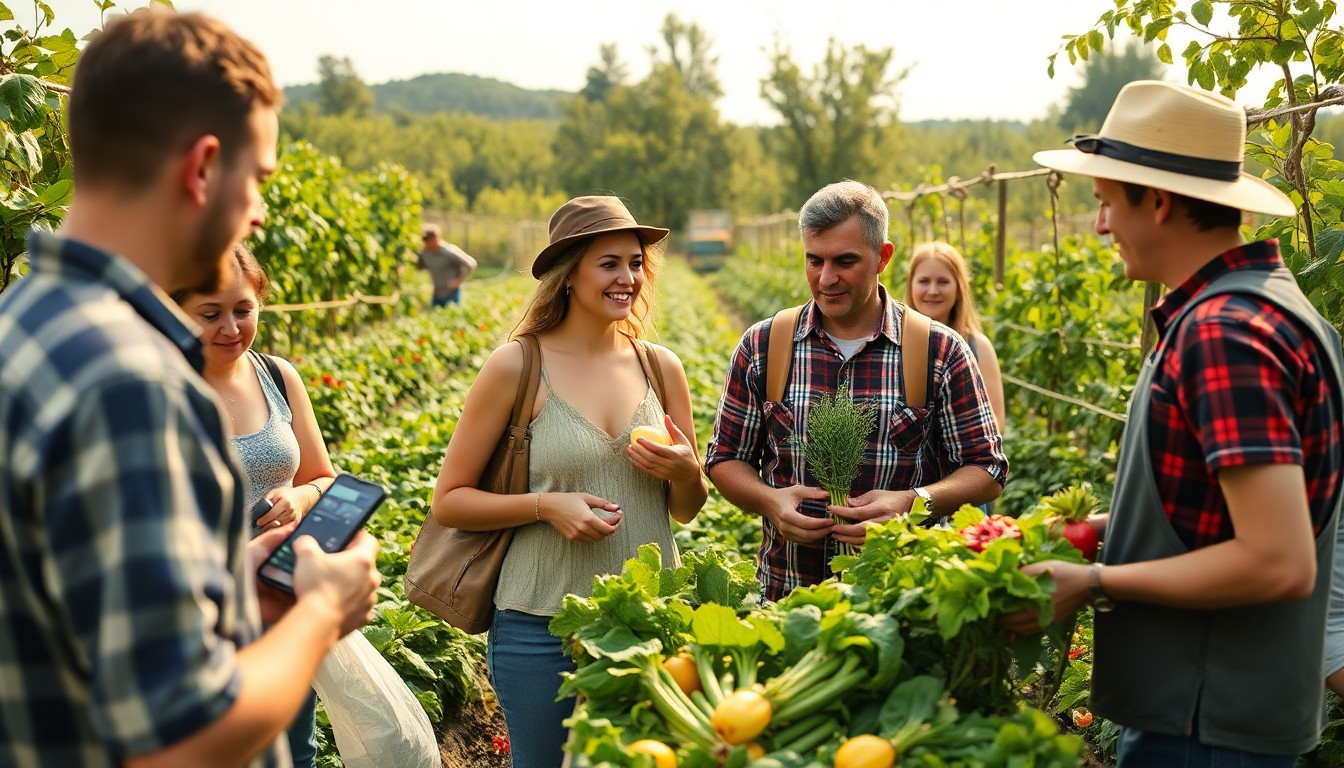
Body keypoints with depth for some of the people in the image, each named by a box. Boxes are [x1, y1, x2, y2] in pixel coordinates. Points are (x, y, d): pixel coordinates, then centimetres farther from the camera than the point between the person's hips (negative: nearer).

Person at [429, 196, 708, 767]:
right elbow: (448, 501, -5)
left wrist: (685, 471, -10)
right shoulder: (517, 367, -8)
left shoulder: (661, 366, 3)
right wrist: (546, 505, -18)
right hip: (543, 628, -3)